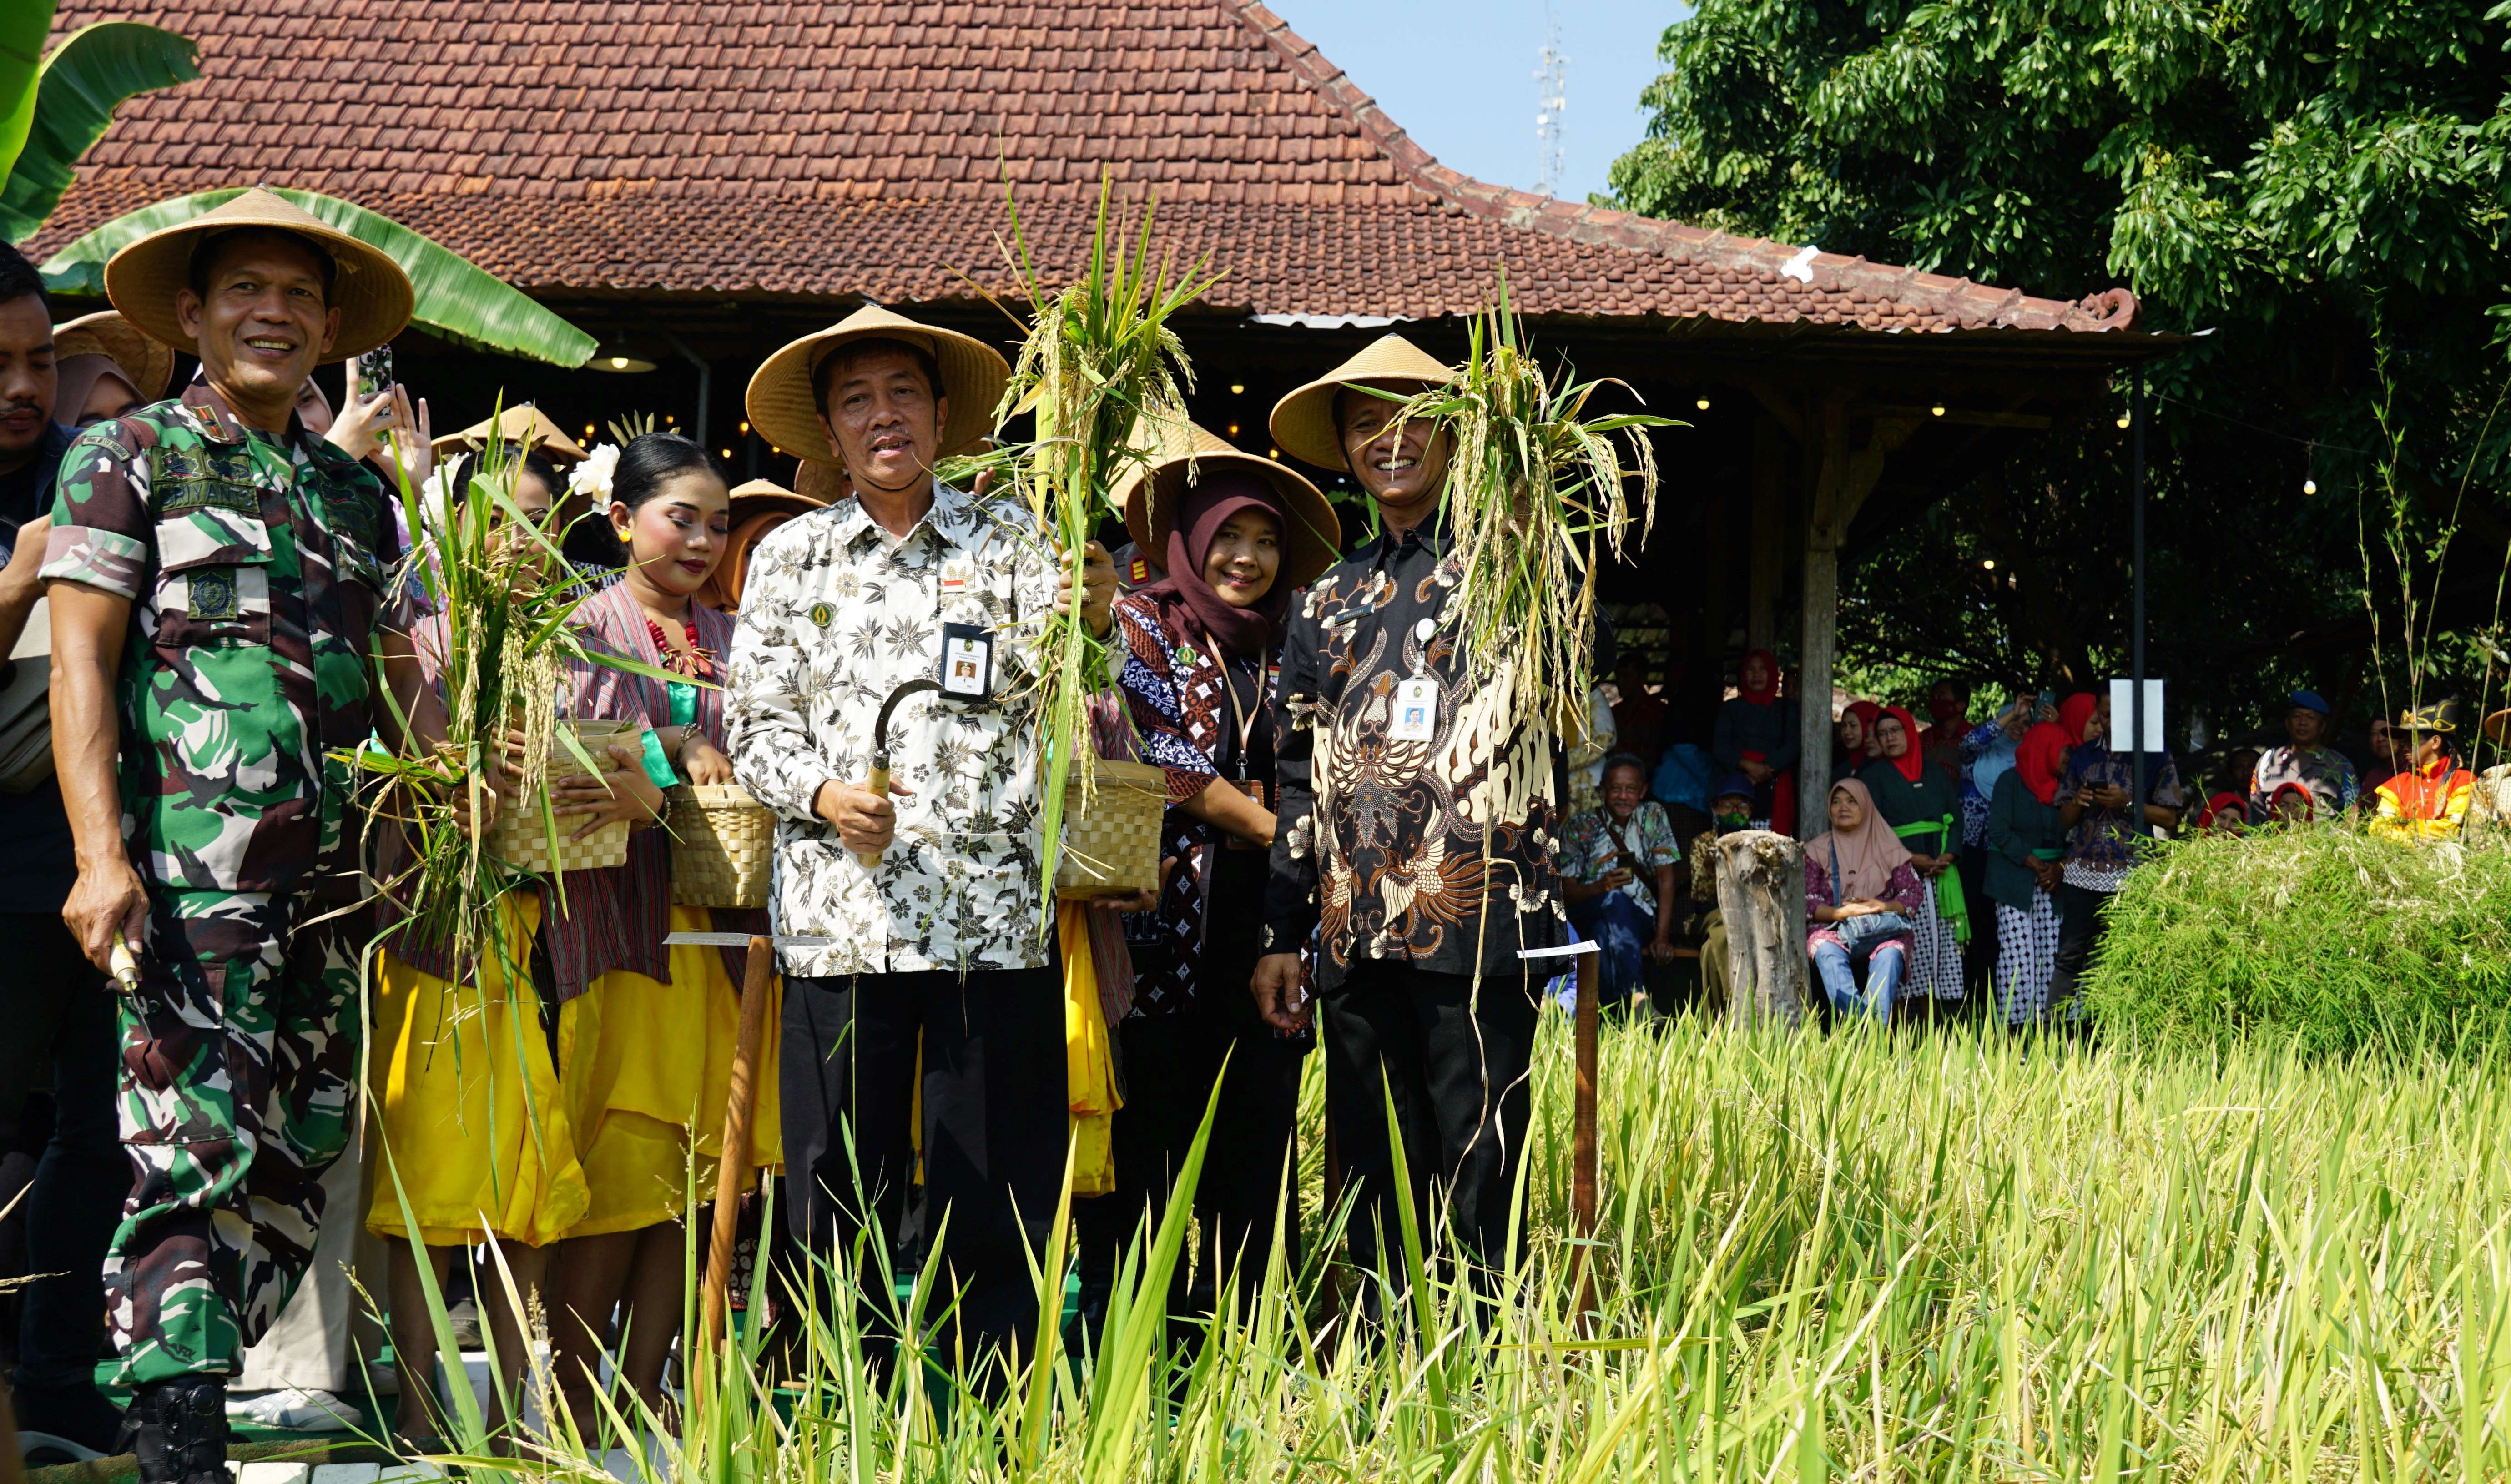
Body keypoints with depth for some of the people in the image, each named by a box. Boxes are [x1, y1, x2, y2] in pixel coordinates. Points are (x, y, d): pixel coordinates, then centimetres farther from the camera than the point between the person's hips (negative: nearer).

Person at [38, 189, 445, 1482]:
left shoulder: (355, 494, 20)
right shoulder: (127, 459, 5)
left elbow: (403, 679, 24)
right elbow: (80, 667, -3)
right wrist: (102, 857, -13)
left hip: (332, 881, 6)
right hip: (188, 874, -6)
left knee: (298, 1159, 6)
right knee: (197, 1152, -12)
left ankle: (170, 1380, 17)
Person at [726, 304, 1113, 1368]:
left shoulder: (1008, 540, 10)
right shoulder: (789, 558, 14)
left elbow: (1044, 679, -3)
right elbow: (754, 721, 10)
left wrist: (1089, 622, -26)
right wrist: (822, 794, -10)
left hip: (993, 909, -1)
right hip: (839, 913, 1)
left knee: (995, 1201, 0)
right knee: (843, 1202, 2)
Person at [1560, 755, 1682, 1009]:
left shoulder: (1653, 816, 13)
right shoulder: (1581, 827, 11)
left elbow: (1666, 880, 6)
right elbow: (1566, 891, 4)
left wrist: (1662, 937, -7)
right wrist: (1601, 886, -18)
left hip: (1641, 921, 1)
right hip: (1588, 919, -1)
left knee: (1606, 932, -36)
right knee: (1616, 899, -37)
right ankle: (1637, 997, -53)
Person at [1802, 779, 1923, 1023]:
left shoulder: (1889, 848, 15)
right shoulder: (1817, 850, 13)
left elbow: (1916, 895, 8)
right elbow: (1807, 903, 3)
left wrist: (1884, 906, -13)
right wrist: (1841, 913, -17)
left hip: (1883, 929, 0)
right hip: (1833, 929, 0)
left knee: (1890, 955, -35)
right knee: (1827, 952, -36)